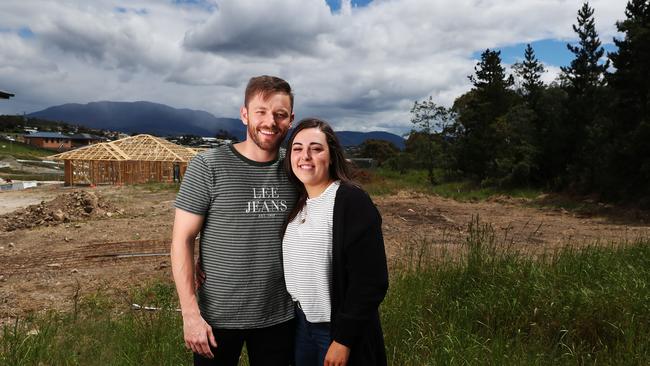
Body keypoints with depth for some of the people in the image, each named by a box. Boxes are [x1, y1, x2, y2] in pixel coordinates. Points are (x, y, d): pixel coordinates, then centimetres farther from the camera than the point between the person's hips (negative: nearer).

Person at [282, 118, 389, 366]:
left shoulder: (352, 201, -18)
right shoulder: (296, 202, 3)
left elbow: (370, 282, -20)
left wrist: (343, 340, -17)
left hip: (339, 329, -6)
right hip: (301, 323, 6)